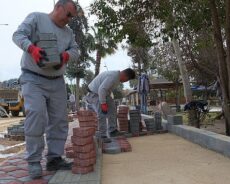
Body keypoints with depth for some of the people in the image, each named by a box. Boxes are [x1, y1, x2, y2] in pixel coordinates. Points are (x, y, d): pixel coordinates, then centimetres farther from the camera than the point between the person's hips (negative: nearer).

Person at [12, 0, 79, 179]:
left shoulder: (68, 32, 17)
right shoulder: (36, 18, 1)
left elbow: (76, 50, 8)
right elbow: (18, 35, -9)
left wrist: (66, 55, -16)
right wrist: (32, 48, -29)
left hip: (57, 82, 6)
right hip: (33, 79, -6)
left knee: (59, 120, 3)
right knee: (36, 115, -19)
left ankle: (54, 158, 12)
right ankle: (34, 161, -9)